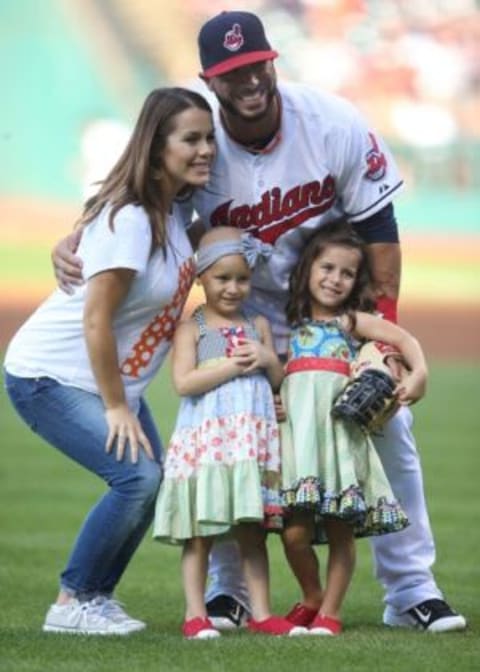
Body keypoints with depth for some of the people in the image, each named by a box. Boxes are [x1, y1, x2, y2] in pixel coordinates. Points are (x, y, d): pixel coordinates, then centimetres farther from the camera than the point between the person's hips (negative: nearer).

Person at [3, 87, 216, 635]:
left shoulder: (173, 211, 2)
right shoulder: (129, 219, -25)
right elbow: (96, 320, -25)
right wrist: (116, 408, -20)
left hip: (113, 378, 9)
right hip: (50, 377, -9)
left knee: (158, 483, 4)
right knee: (136, 476, -19)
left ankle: (96, 596, 16)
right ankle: (70, 604, -7)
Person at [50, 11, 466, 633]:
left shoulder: (335, 125, -23)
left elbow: (377, 227, -15)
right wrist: (72, 243, -32)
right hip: (251, 313, 0)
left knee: (388, 428, -2)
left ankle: (411, 592, 9)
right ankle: (226, 592, 6)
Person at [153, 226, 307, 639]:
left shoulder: (258, 326, 15)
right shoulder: (192, 327, 1)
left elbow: (281, 382, 16)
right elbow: (183, 382, -11)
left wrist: (267, 360, -5)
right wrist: (233, 366, -14)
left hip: (252, 440, 4)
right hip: (204, 441, -4)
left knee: (253, 530, 6)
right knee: (200, 531, -3)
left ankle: (261, 613, 8)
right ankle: (195, 615, 1)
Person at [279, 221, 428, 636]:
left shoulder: (353, 320, 10)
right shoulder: (293, 325, 20)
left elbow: (404, 339, -1)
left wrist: (419, 373, -18)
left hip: (339, 429, -2)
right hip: (296, 430, 2)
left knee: (340, 531, -3)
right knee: (295, 532, -7)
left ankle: (330, 613, 8)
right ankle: (312, 598, 17)